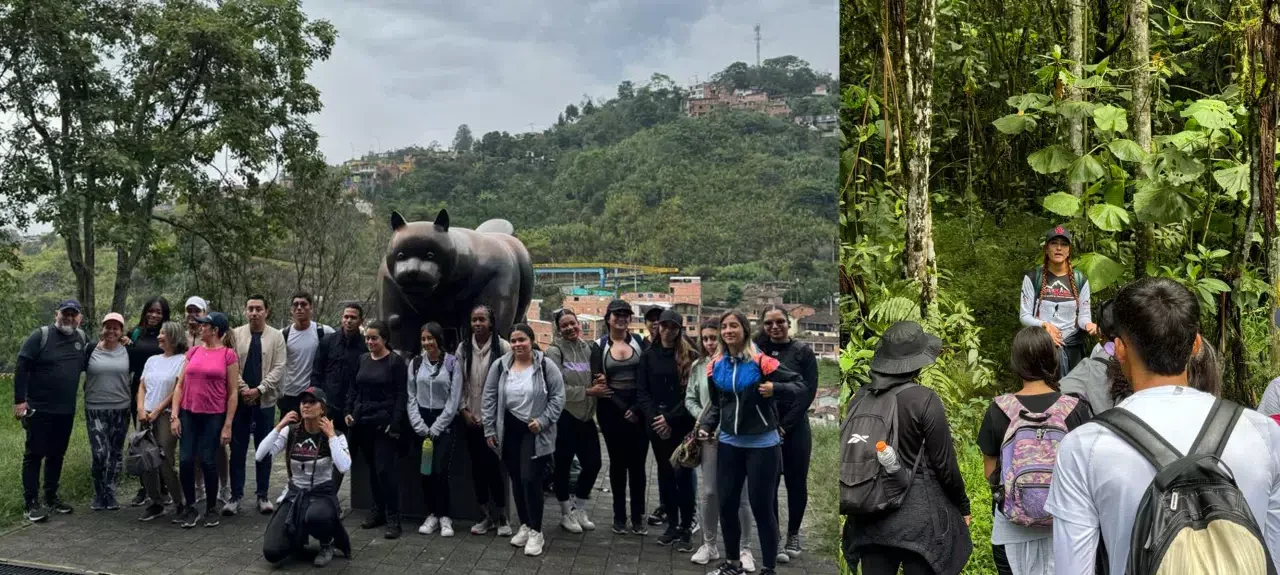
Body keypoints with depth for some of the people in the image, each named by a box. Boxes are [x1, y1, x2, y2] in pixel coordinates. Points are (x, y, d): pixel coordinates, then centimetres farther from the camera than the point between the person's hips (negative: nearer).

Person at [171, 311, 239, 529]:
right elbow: (180, 385, 9)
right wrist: (174, 416, 1)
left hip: (214, 416, -4)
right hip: (188, 414, 4)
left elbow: (233, 393, -4)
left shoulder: (228, 355, -4)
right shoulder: (193, 352, 8)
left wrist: (228, 425, -7)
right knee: (185, 461, -1)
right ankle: (190, 508, 13)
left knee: (208, 461, 0)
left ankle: (211, 509, 16)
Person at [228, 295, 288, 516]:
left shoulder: (276, 336, 0)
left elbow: (278, 368, -5)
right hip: (240, 399, 0)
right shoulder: (235, 334, 2)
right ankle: (236, 496, 11)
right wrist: (243, 389, -12)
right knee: (238, 449, 4)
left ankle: (263, 495, 15)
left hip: (265, 400, 0)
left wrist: (259, 390, -13)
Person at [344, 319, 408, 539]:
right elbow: (353, 389, 19)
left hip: (384, 423, -6)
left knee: (385, 469, -9)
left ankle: (393, 519, -3)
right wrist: (349, 412, 6)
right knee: (372, 468, 11)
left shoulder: (396, 361, -5)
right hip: (363, 422, 6)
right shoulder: (363, 360, 12)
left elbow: (401, 395, -8)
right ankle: (378, 512, 21)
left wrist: (395, 424, -15)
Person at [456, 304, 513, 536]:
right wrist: (464, 410, 1)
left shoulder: (502, 347, -8)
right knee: (477, 467, 9)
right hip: (471, 418, 4)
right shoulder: (464, 348, 4)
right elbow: (458, 382, 7)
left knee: (493, 465, -5)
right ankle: (488, 515, 21)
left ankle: (501, 516, 10)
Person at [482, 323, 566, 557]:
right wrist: (489, 429, 3)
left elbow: (558, 397, -6)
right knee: (516, 480, 12)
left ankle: (536, 531, 2)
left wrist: (543, 420, -15)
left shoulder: (546, 366, -8)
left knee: (530, 479, -10)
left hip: (535, 432, -4)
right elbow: (489, 398, 5)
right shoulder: (500, 366, 1)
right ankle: (524, 525, 27)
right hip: (509, 431, 4)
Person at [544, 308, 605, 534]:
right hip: (565, 416, -6)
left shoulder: (589, 347, 7)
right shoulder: (554, 351, -10)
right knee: (563, 465, 6)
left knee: (593, 463, 8)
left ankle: (578, 510, 28)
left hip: (586, 416, 6)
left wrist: (601, 380, -4)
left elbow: (596, 377, 19)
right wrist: (588, 391, -16)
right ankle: (566, 513, 23)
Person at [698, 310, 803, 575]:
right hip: (729, 443, 5)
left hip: (762, 444, -5)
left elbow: (799, 384, -8)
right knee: (727, 504, 10)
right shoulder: (716, 366, 5)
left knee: (762, 507, 0)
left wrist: (775, 388, -25)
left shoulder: (761, 362, -12)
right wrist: (706, 427, 2)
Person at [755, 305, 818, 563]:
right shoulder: (757, 351, 3)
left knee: (796, 483, 7)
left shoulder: (803, 352, -1)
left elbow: (808, 392, -6)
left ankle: (793, 535, 23)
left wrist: (785, 425, -12)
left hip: (795, 427, -1)